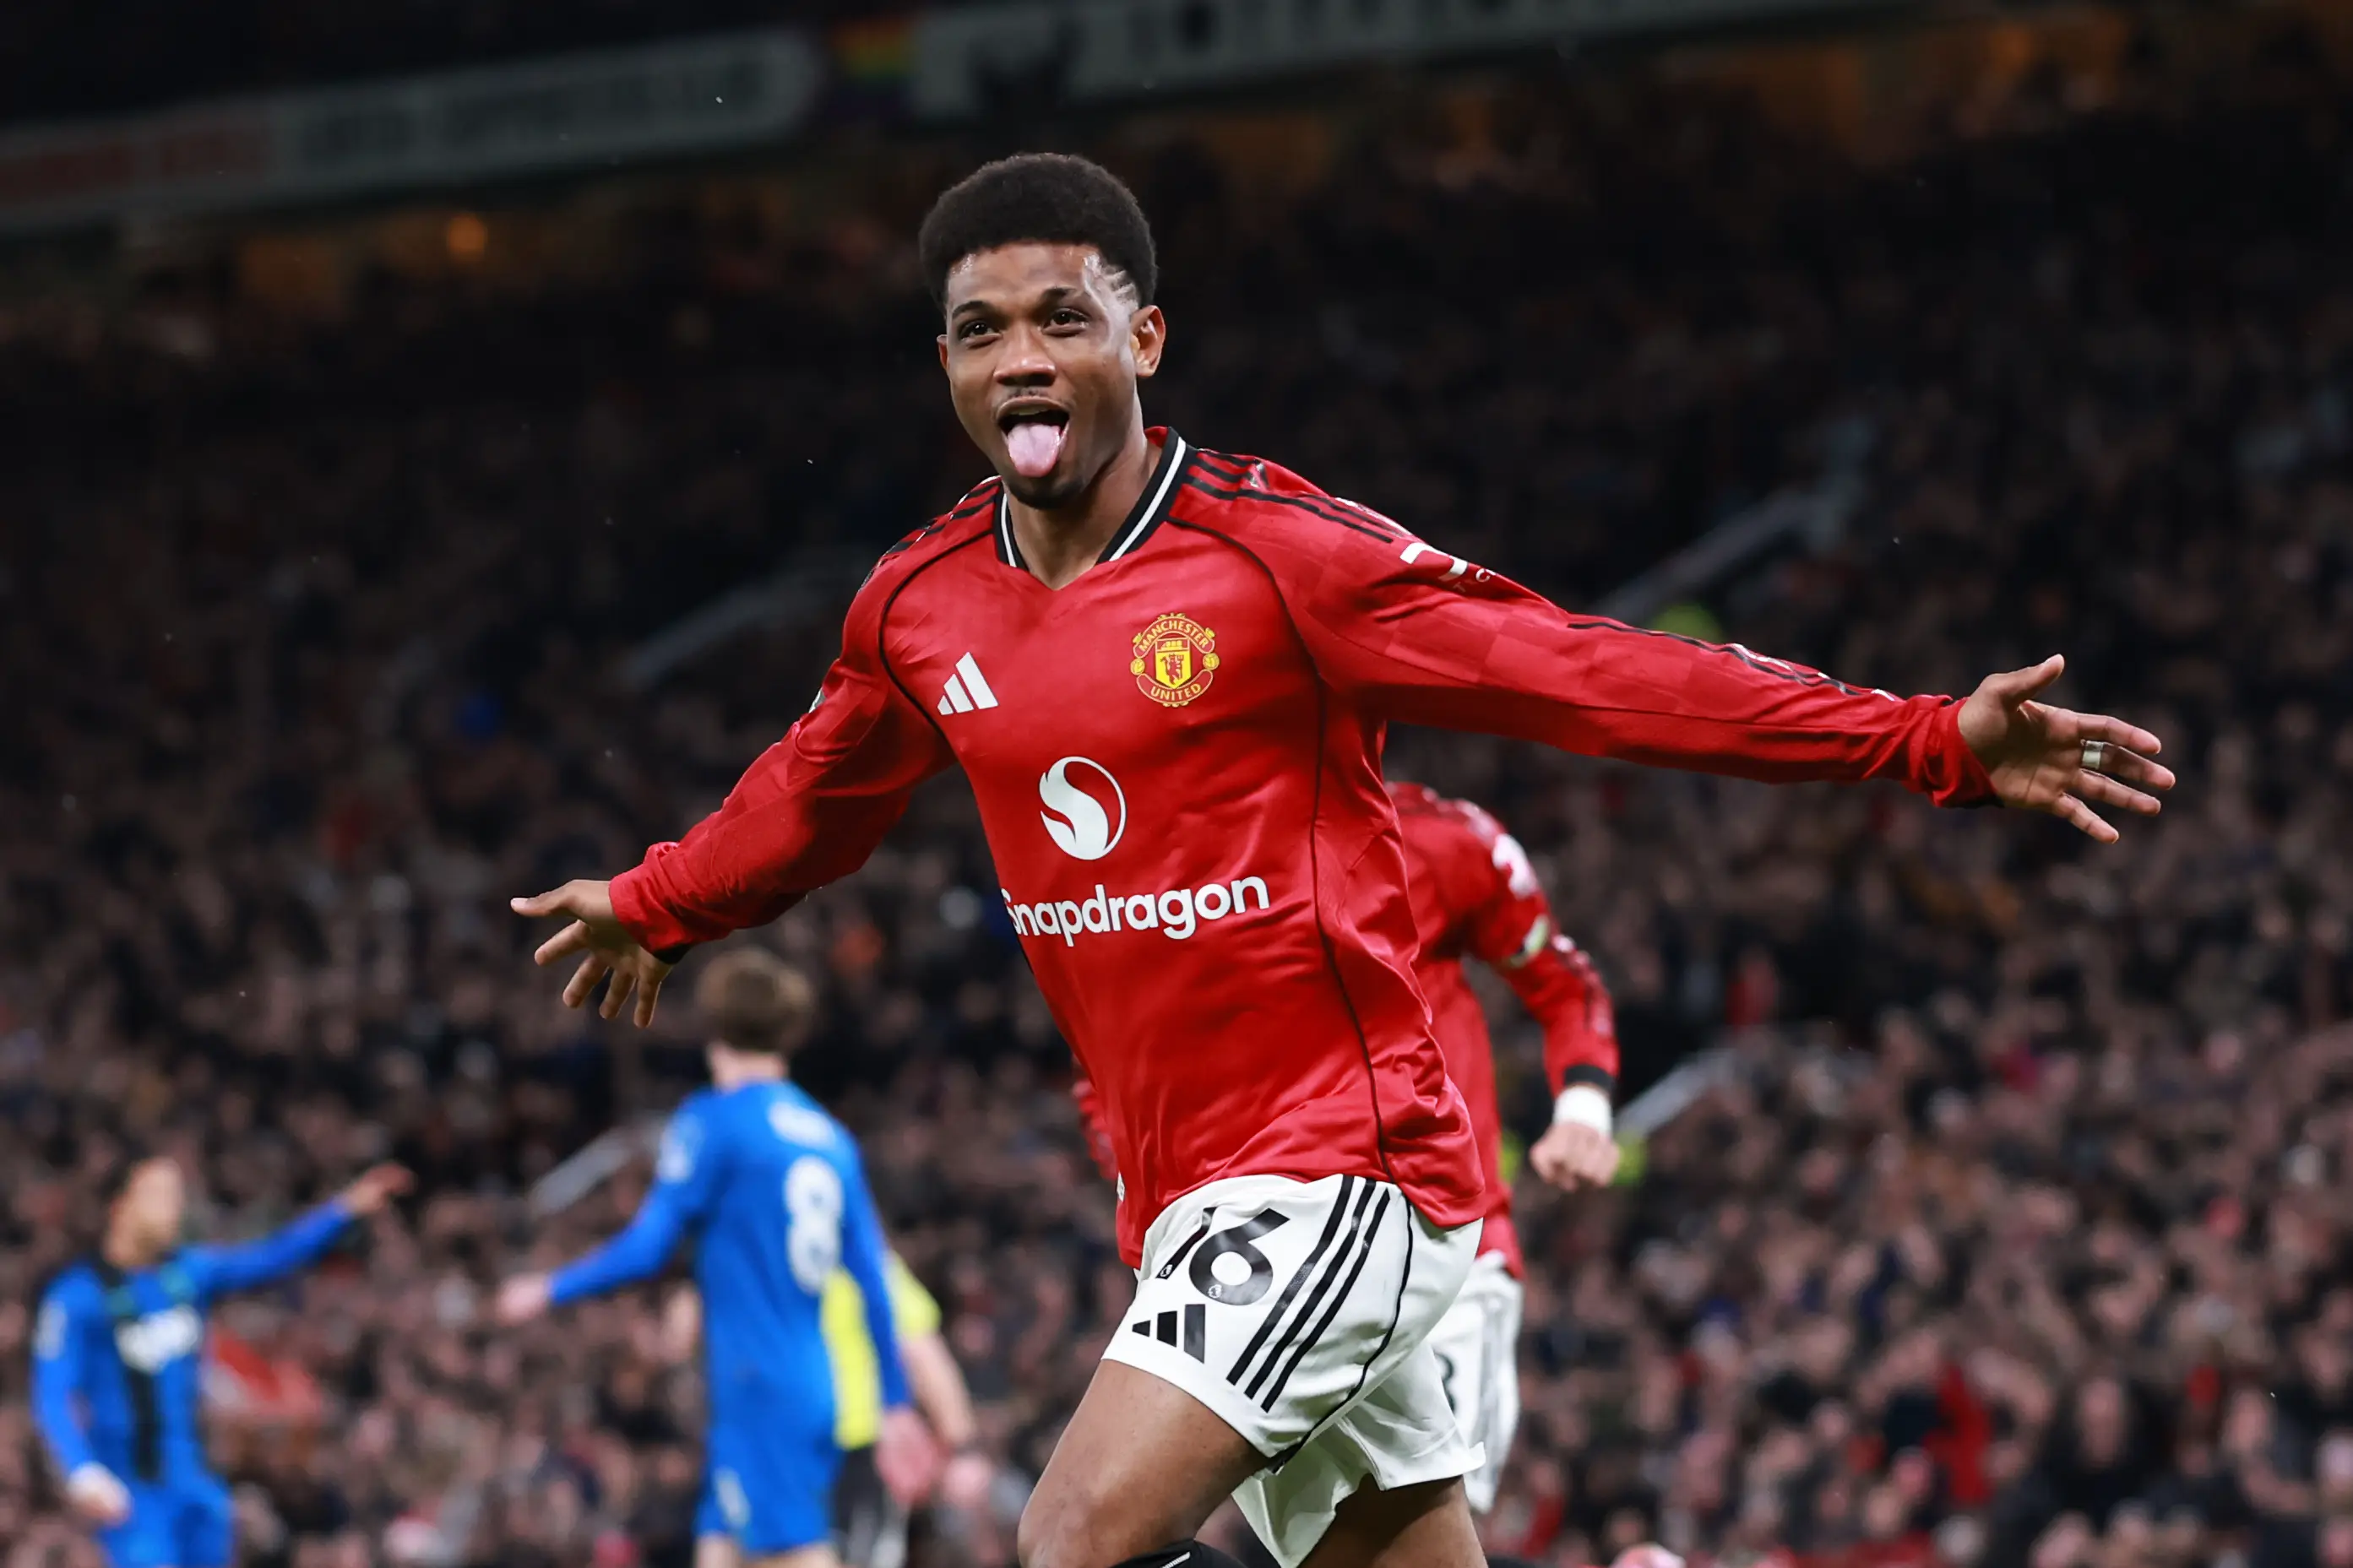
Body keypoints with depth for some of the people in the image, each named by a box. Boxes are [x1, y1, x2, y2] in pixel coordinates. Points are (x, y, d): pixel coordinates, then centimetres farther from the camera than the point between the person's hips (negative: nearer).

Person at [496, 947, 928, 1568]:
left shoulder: (712, 1122, -6)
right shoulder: (830, 1137, 13)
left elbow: (647, 1248, -9)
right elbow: (874, 1282, 12)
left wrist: (550, 1290, 6)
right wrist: (895, 1406, 17)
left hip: (757, 1392, -7)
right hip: (814, 1392, 7)